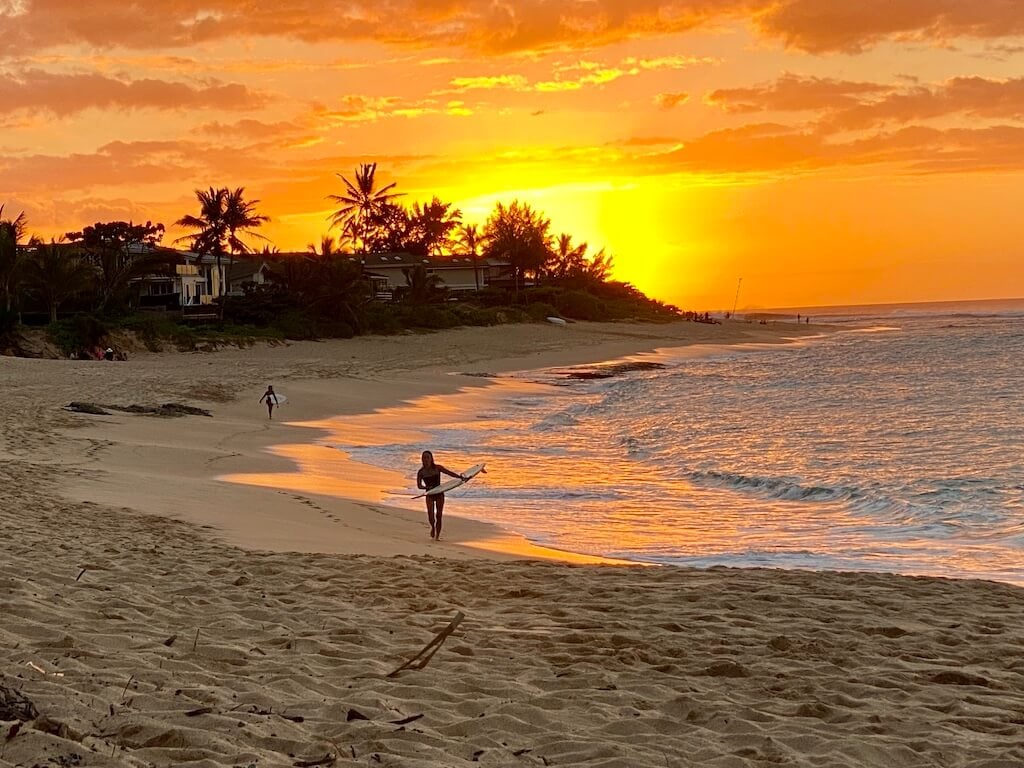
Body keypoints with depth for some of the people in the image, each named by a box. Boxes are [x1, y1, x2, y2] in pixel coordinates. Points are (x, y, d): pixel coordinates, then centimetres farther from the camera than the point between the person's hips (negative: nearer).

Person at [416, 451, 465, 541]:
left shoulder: (437, 468, -3)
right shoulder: (421, 472, -3)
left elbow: (449, 472, -6)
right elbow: (419, 485, -3)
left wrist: (460, 477, -20)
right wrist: (427, 487, -22)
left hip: (439, 493, 1)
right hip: (429, 494, 0)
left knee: (439, 515, 1)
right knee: (430, 513, -18)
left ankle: (437, 536, 12)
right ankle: (433, 526, 14)